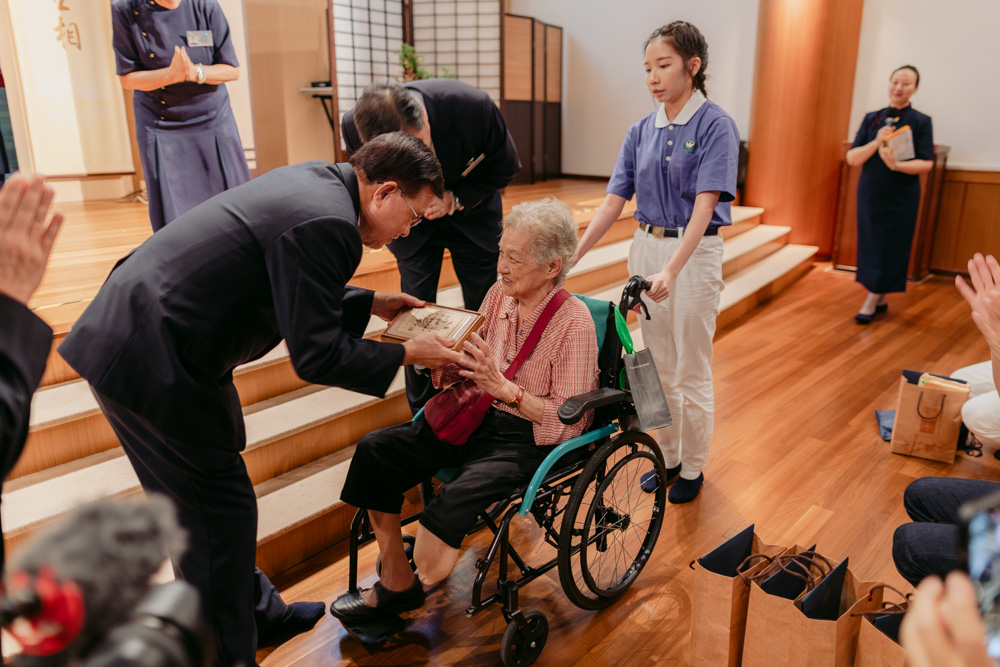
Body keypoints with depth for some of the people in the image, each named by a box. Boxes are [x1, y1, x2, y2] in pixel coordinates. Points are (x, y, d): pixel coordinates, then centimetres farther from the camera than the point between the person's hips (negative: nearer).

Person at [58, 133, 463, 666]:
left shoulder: (315, 181, 8)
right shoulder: (326, 223, -22)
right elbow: (316, 356, -19)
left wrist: (368, 303, 15)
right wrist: (406, 355, -9)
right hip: (151, 364, -10)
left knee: (200, 504, 21)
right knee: (221, 514, 3)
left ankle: (254, 609, 40)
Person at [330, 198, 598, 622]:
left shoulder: (574, 320, -15)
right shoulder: (499, 293, 2)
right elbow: (471, 370, 11)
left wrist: (505, 388, -26)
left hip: (529, 439, -7)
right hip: (478, 418, 7)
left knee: (457, 499, -32)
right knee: (375, 449, -8)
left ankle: (410, 585, 0)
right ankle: (395, 579, 3)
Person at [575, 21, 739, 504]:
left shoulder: (715, 125, -11)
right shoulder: (641, 131, 6)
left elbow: (704, 206, -20)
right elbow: (615, 200, 3)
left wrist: (671, 270, -32)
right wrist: (572, 255, -7)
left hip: (693, 253, -5)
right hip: (645, 248, 6)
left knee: (692, 373, 6)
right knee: (658, 368, 15)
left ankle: (692, 468, 25)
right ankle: (668, 457, 33)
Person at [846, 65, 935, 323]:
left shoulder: (921, 122, -2)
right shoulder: (872, 118, 6)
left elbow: (926, 163, -9)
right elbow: (852, 158, -1)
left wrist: (897, 165, -26)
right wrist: (876, 143, -18)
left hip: (901, 196, -3)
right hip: (870, 193, 3)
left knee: (891, 248, -1)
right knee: (870, 244, 6)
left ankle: (871, 302, 4)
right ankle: (881, 300, 18)